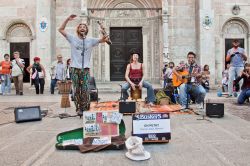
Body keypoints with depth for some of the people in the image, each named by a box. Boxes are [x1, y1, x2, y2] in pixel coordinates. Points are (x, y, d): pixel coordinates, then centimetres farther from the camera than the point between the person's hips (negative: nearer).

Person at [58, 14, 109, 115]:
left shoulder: (90, 40, 8)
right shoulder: (73, 39, 8)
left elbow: (102, 40, 2)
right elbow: (61, 29, 7)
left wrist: (105, 38, -22)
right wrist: (68, 19, -2)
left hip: (85, 69, 0)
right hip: (75, 69, 0)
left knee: (85, 91, -3)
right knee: (76, 90, 4)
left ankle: (85, 109, 7)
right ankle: (78, 108, 13)